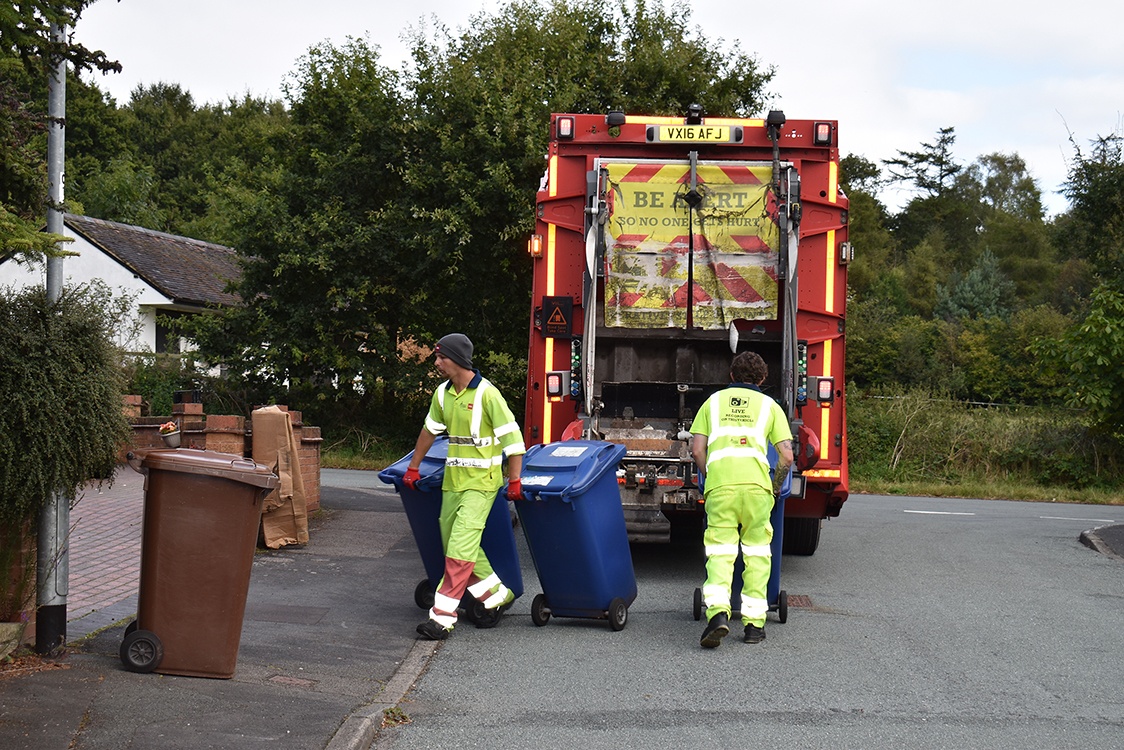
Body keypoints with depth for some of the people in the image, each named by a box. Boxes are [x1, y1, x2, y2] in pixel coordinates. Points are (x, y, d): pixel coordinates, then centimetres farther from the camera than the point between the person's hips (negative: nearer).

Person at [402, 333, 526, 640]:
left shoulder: (486, 394, -15)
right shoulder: (443, 393, 6)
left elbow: (512, 437, -14)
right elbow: (429, 431, 20)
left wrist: (515, 481, -14)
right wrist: (413, 469, 23)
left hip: (480, 482, -8)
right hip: (452, 480, 8)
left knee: (460, 547, -12)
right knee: (455, 544, 11)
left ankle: (443, 617, -12)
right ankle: (498, 595, 27)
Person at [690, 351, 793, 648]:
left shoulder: (714, 401, 23)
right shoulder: (769, 405, 20)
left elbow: (697, 449, 13)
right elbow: (787, 456, 11)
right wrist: (775, 487, 26)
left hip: (719, 484, 0)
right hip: (756, 484, 0)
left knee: (720, 550, -1)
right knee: (757, 551, 9)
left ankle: (718, 611, -23)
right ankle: (754, 623, 7)